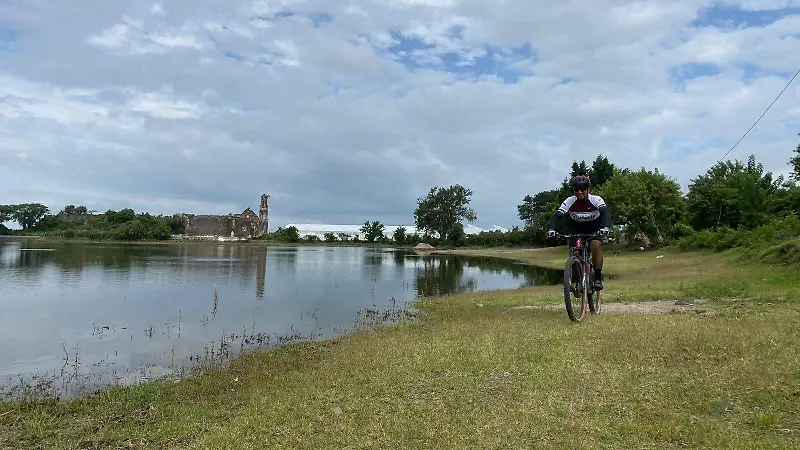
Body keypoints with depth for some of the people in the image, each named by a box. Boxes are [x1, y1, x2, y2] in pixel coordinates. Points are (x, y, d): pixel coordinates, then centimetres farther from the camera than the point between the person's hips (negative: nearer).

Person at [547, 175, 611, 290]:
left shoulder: (596, 199, -22)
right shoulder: (569, 202, -18)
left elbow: (605, 213, -37)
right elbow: (557, 216, -26)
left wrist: (605, 228, -56)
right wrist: (552, 230, -44)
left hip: (595, 230, -2)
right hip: (577, 231, 2)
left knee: (596, 244, -31)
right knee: (574, 253, -16)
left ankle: (598, 278, -21)